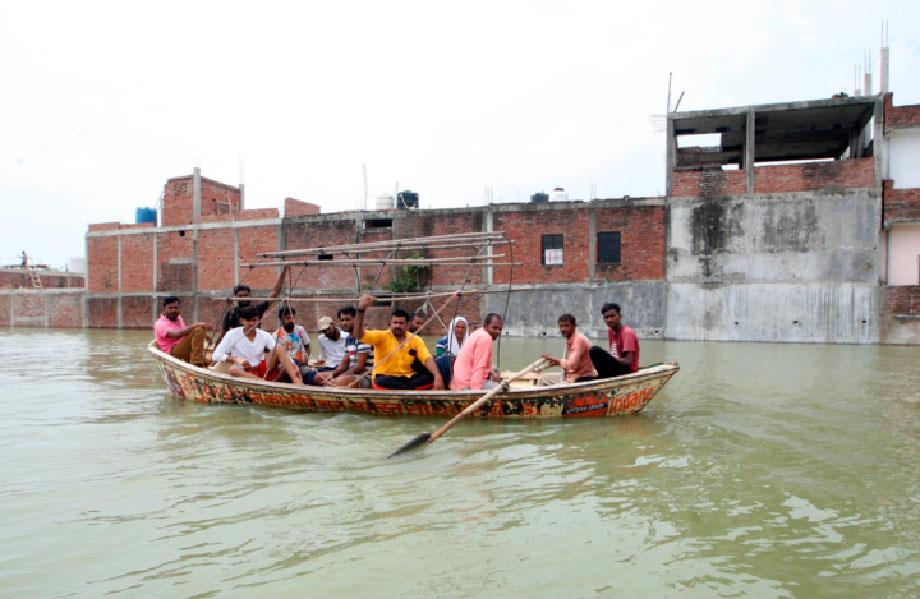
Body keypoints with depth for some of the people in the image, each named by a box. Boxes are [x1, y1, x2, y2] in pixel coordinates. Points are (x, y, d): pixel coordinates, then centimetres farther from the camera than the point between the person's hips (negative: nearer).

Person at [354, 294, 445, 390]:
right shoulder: (382, 336, -1)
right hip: (385, 378, -2)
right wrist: (361, 310, -31)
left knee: (431, 377, -24)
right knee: (382, 383, -38)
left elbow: (427, 359, -8)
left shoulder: (416, 340, 4)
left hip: (407, 378, 2)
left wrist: (437, 376, -29)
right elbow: (359, 335, -16)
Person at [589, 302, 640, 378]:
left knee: (595, 350, -25)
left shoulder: (627, 333, -15)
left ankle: (604, 377, -12)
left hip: (627, 369, -8)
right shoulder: (610, 331, 8)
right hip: (616, 366, 8)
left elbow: (628, 361, -20)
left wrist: (607, 359, -14)